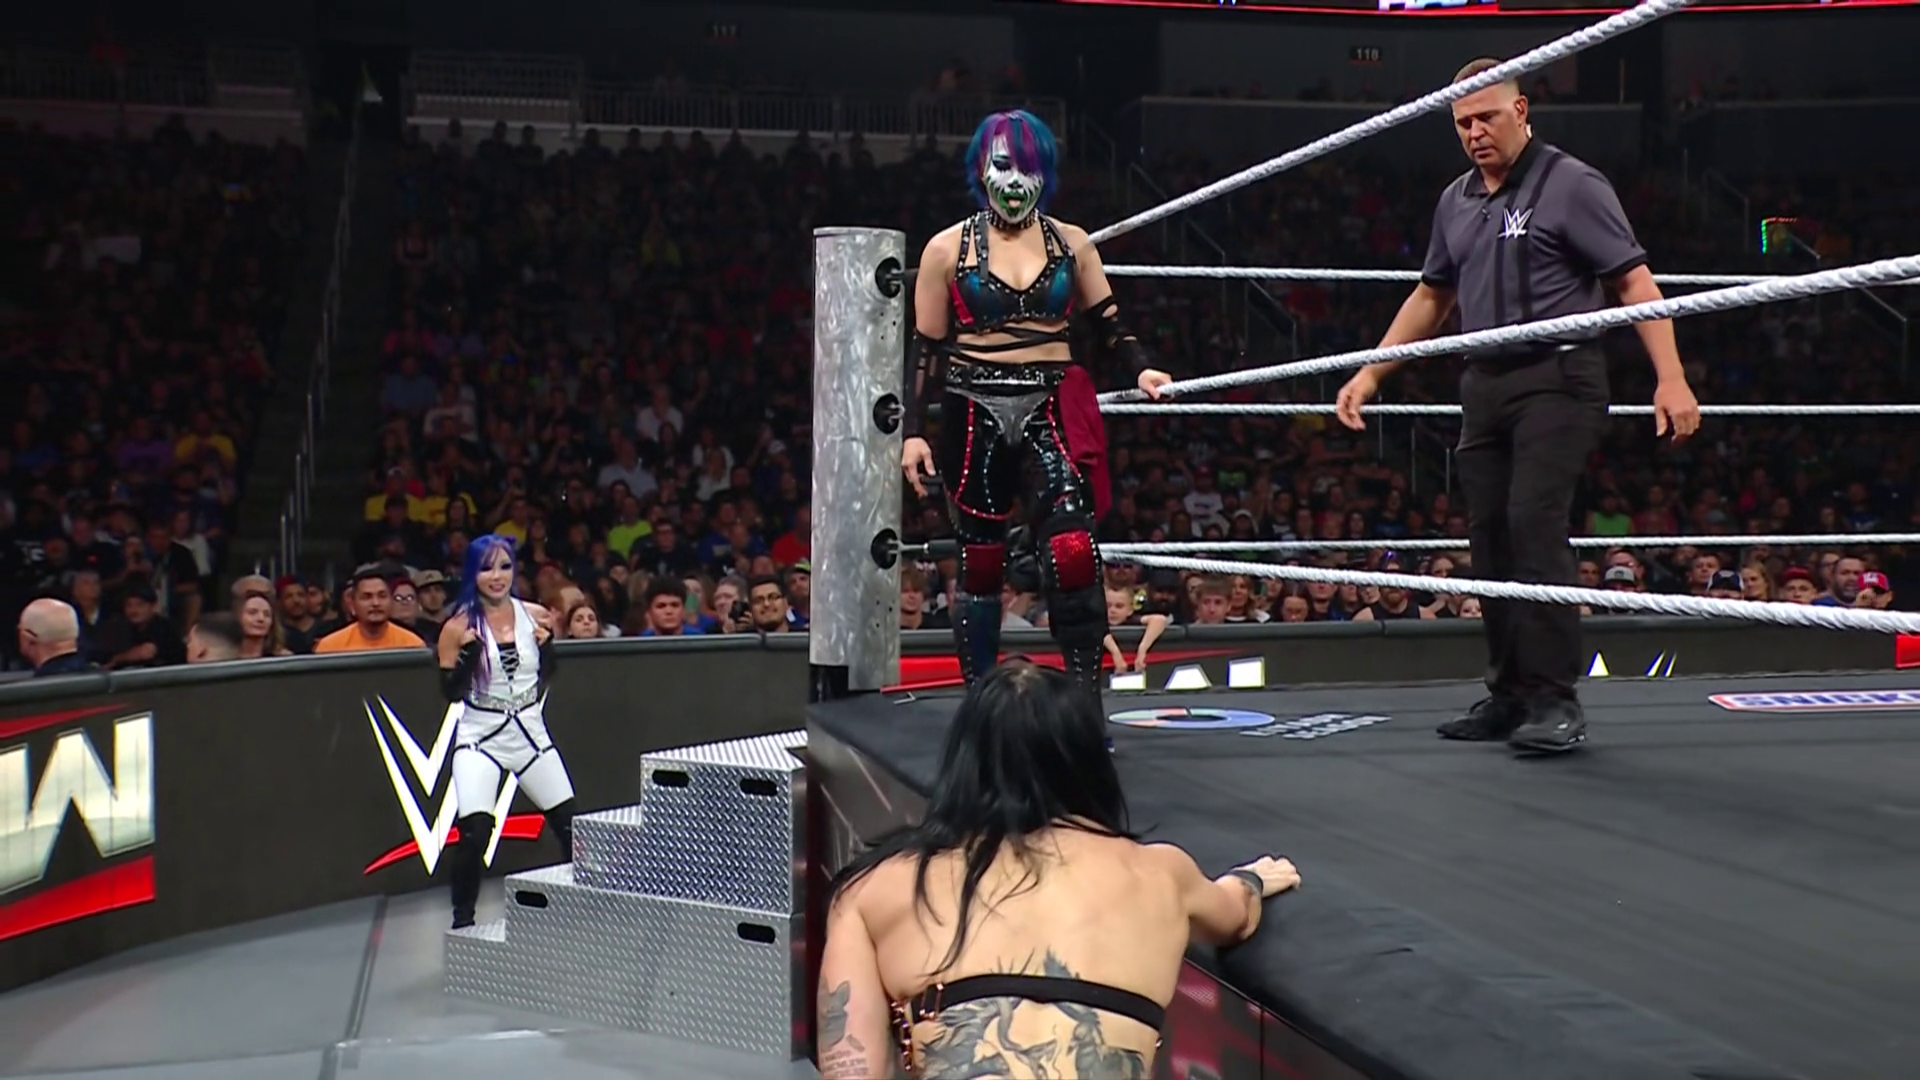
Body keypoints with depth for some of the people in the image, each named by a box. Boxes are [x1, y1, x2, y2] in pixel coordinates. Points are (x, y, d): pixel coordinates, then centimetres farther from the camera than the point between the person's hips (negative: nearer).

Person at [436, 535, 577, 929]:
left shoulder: (536, 616, 2)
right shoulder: (459, 625, -7)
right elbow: (451, 693, -7)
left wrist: (548, 643, -4)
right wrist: (467, 652, -22)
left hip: (531, 734, 4)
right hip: (479, 737, -4)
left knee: (571, 825, 6)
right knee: (475, 833, -18)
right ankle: (463, 920, -1)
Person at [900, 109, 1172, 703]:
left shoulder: (1072, 243, 9)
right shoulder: (948, 249, 4)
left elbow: (1107, 324, 11)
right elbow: (926, 349, 5)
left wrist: (1140, 368, -8)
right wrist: (914, 430, 0)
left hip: (1051, 412, 0)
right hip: (975, 416, 0)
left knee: (1073, 554, -17)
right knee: (980, 560, 7)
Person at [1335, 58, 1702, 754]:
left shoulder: (1571, 185, -4)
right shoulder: (1456, 202, 16)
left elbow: (1635, 283, -8)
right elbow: (1431, 298, 27)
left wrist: (1671, 379, -17)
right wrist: (1370, 373, 22)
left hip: (1558, 378, -7)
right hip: (1484, 384, 7)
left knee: (1534, 523, -17)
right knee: (1490, 537, 5)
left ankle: (1555, 700, -13)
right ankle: (1509, 696, 15)